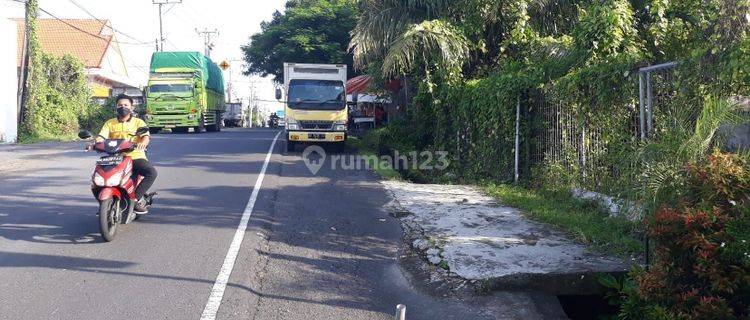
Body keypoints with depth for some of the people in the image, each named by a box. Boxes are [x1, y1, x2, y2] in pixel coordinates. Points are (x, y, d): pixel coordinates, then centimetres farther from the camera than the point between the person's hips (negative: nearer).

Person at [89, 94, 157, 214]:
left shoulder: (139, 122, 10)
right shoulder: (109, 123, 17)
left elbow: (146, 136, -7)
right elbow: (101, 137, 3)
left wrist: (142, 143, -31)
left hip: (135, 157, -2)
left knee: (152, 172, -29)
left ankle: (136, 197, -17)